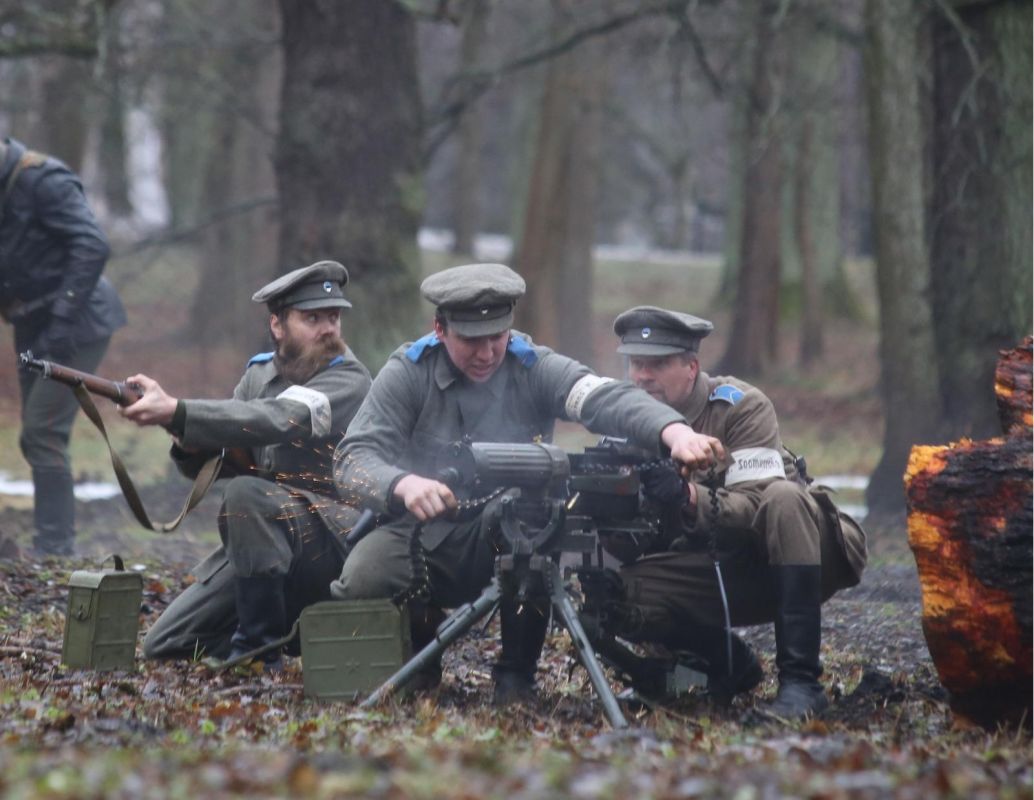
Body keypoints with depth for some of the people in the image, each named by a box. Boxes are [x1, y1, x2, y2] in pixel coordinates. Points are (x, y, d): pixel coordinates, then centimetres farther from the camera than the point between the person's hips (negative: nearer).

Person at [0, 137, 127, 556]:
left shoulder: (42, 179, -18)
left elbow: (92, 246, -24)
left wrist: (61, 325, -25)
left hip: (75, 326, -9)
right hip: (34, 328, 9)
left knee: (43, 434, -13)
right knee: (36, 438, 11)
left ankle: (54, 549, -10)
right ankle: (54, 546, 19)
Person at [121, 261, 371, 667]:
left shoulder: (349, 382, -12)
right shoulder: (259, 374, 11)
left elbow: (278, 420, -30)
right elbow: (204, 466, 11)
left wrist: (176, 412, -39)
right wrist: (189, 443, -15)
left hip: (331, 539, -8)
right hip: (262, 543, 8)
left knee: (246, 494, -35)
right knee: (163, 646, 2)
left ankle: (259, 649, -23)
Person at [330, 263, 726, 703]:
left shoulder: (534, 369, -4)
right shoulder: (408, 373, -5)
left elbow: (608, 398, -23)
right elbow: (354, 460, -16)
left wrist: (675, 432, -45)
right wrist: (402, 484, -40)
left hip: (509, 541, 0)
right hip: (424, 537, 0)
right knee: (362, 578, -31)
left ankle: (517, 672, -14)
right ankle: (418, 645, 7)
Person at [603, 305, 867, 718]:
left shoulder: (741, 406, -15)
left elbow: (760, 505, -27)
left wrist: (688, 497, -44)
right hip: (715, 573, 4)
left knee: (783, 498, -36)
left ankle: (801, 680, -35)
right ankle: (732, 665, 6)